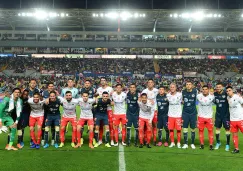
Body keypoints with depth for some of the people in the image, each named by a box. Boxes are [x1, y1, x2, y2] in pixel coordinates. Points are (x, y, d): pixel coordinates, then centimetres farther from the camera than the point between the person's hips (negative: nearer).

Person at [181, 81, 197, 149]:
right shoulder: (183, 92, 0)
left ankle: (192, 143, 20)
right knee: (185, 128, 1)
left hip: (193, 113, -1)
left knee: (193, 129, 7)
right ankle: (185, 144, 11)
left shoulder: (195, 91, -7)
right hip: (185, 113, 1)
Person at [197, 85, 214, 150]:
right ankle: (202, 144, 15)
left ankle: (211, 145, 9)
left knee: (210, 130, 0)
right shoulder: (199, 96, -8)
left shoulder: (212, 96, -6)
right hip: (201, 116, 0)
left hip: (209, 117, 0)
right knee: (201, 130, 5)